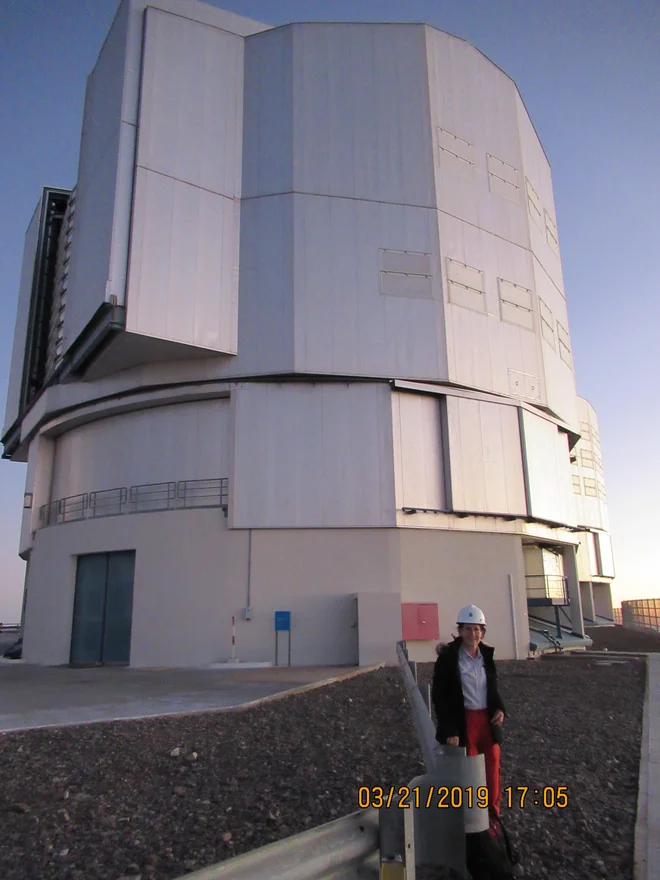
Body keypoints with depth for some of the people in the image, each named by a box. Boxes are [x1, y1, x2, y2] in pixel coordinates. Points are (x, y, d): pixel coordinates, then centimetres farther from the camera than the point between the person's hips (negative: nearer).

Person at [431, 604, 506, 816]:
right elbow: (439, 696, -10)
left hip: (487, 721, 5)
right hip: (463, 723, -4)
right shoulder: (448, 657, -12)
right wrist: (450, 730, -13)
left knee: (492, 773, 10)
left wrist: (499, 709, -2)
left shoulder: (486, 655, 4)